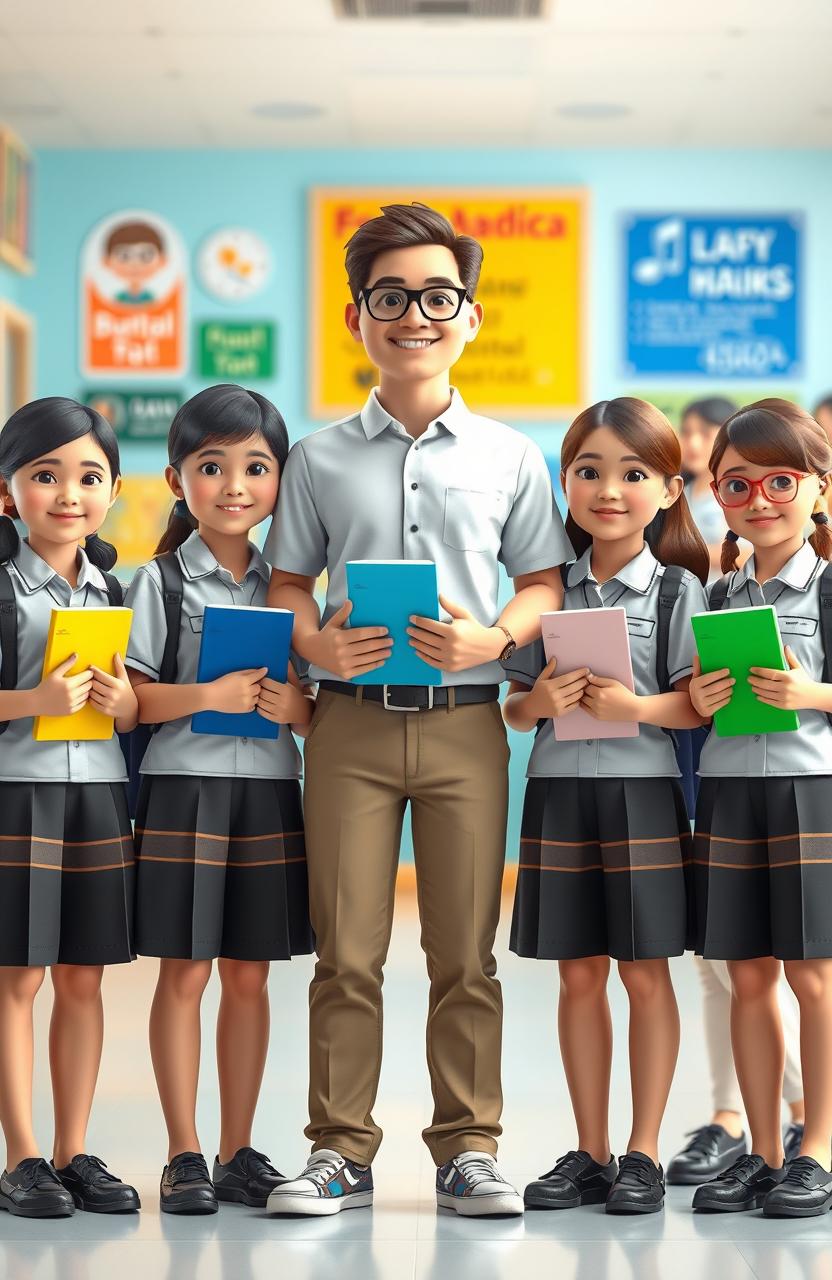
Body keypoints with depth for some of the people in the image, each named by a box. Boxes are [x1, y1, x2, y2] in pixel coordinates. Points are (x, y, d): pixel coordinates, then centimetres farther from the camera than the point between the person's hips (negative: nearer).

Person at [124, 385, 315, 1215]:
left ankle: (239, 1153, 17)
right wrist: (209, 696, -22)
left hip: (268, 793, 4)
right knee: (185, 971, 0)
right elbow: (129, 696, -9)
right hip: (185, 788, -4)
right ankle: (184, 1156, 7)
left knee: (249, 974, 8)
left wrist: (295, 706, -9)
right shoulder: (160, 581, -1)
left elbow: (318, 705, 13)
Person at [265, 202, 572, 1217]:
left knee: (465, 951, 4)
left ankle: (467, 1147, 13)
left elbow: (544, 582, 9)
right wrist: (314, 643, -10)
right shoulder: (320, 458, 8)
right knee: (346, 949, 1)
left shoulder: (509, 457, 8)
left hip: (465, 721, 0)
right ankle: (341, 1150, 9)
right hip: (350, 721, 0)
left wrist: (492, 637, -11)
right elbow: (286, 582, 11)